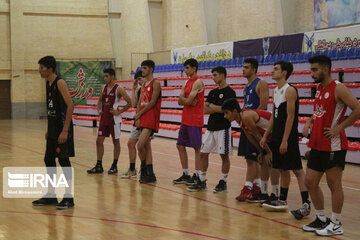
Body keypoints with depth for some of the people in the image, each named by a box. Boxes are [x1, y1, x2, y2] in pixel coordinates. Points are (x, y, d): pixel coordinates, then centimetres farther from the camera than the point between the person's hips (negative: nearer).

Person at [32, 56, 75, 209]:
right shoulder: (48, 84, 13)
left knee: (64, 161, -4)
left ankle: (68, 198, 4)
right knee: (49, 160, 12)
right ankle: (51, 195, 22)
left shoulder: (60, 83, -14)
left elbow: (70, 106, -19)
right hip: (52, 129, 9)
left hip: (62, 128, -9)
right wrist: (49, 130, 19)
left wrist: (65, 130, -23)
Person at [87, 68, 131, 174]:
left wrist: (119, 112, -14)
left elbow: (129, 103, -10)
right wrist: (99, 109, 6)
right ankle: (99, 166, 10)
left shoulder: (118, 89, -10)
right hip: (104, 118, 6)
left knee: (116, 142, 4)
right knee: (99, 141, 3)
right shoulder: (103, 88, 8)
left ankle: (114, 166, 12)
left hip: (114, 119, -6)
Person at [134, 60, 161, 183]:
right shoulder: (143, 84, 18)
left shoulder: (155, 83, -7)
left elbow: (152, 102, -14)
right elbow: (140, 102, 15)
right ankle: (149, 174, 13)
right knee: (146, 146, 9)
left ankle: (144, 168, 0)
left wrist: (139, 114, -9)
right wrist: (137, 117, 2)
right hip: (142, 118, 8)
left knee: (140, 145, -16)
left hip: (151, 118, -8)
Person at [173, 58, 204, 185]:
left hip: (195, 121, -9)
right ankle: (186, 175, 19)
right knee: (180, 146, 11)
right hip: (185, 120, 9)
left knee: (197, 148, -3)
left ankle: (197, 176, 2)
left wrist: (184, 99, 2)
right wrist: (188, 101, -10)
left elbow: (188, 100, -18)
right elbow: (180, 101, 8)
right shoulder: (187, 82, 16)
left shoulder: (198, 82, -11)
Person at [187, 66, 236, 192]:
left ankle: (223, 182, 10)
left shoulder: (229, 92, -8)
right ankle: (201, 182, 13)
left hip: (223, 128, -8)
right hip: (211, 127, 8)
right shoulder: (213, 92, 14)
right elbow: (205, 109, 7)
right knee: (203, 153, 6)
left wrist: (211, 106, -6)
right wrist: (217, 109, -10)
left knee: (224, 155, 0)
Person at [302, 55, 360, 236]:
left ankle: (336, 224, 12)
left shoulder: (338, 88, -13)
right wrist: (311, 121, 11)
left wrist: (339, 128, -18)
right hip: (317, 145, 9)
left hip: (333, 146, -9)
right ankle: (321, 219, 23)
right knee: (310, 182, 10)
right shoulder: (319, 88, 12)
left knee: (334, 184, 1)